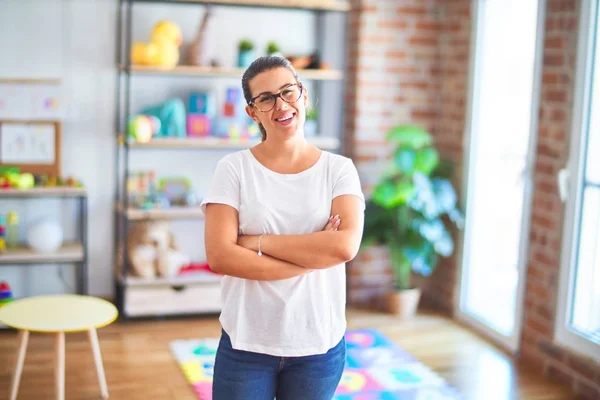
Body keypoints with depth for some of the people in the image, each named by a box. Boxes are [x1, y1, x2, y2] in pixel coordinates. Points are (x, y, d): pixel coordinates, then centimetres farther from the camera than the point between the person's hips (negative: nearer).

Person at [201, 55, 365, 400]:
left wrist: (258, 243, -15)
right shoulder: (234, 168, -5)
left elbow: (345, 246, -17)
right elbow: (219, 257, -15)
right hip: (245, 344, -1)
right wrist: (314, 256, -15)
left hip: (320, 344, 1)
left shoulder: (339, 169, -2)